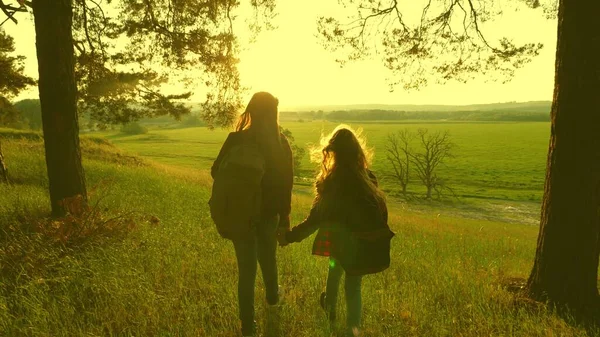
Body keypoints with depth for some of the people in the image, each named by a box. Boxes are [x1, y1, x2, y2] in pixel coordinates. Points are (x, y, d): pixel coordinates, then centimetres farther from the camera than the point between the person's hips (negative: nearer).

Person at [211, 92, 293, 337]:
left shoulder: (236, 139, -12)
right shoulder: (280, 142, -7)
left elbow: (216, 172, -6)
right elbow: (286, 183, -6)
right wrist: (284, 219, 1)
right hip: (269, 213, 2)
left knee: (247, 268, 8)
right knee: (268, 257, 26)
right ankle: (272, 296, 50)